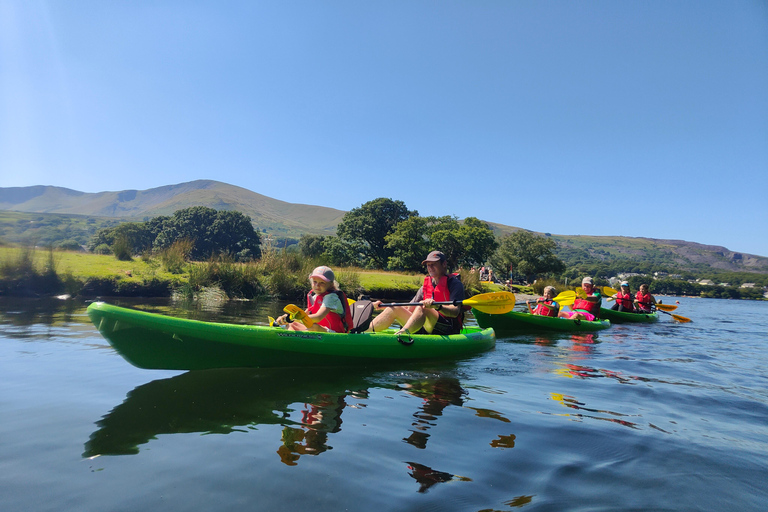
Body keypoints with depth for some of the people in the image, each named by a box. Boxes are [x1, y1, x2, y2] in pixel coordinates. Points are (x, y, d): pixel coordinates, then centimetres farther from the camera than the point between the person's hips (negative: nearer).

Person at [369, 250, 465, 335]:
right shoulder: (426, 286, 19)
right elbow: (408, 308, 18)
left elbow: (455, 311, -15)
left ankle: (402, 333, -55)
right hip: (426, 329, 6)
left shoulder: (455, 283, 0)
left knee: (422, 306, -31)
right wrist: (384, 306, 7)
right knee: (395, 308, -5)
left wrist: (437, 306, -35)